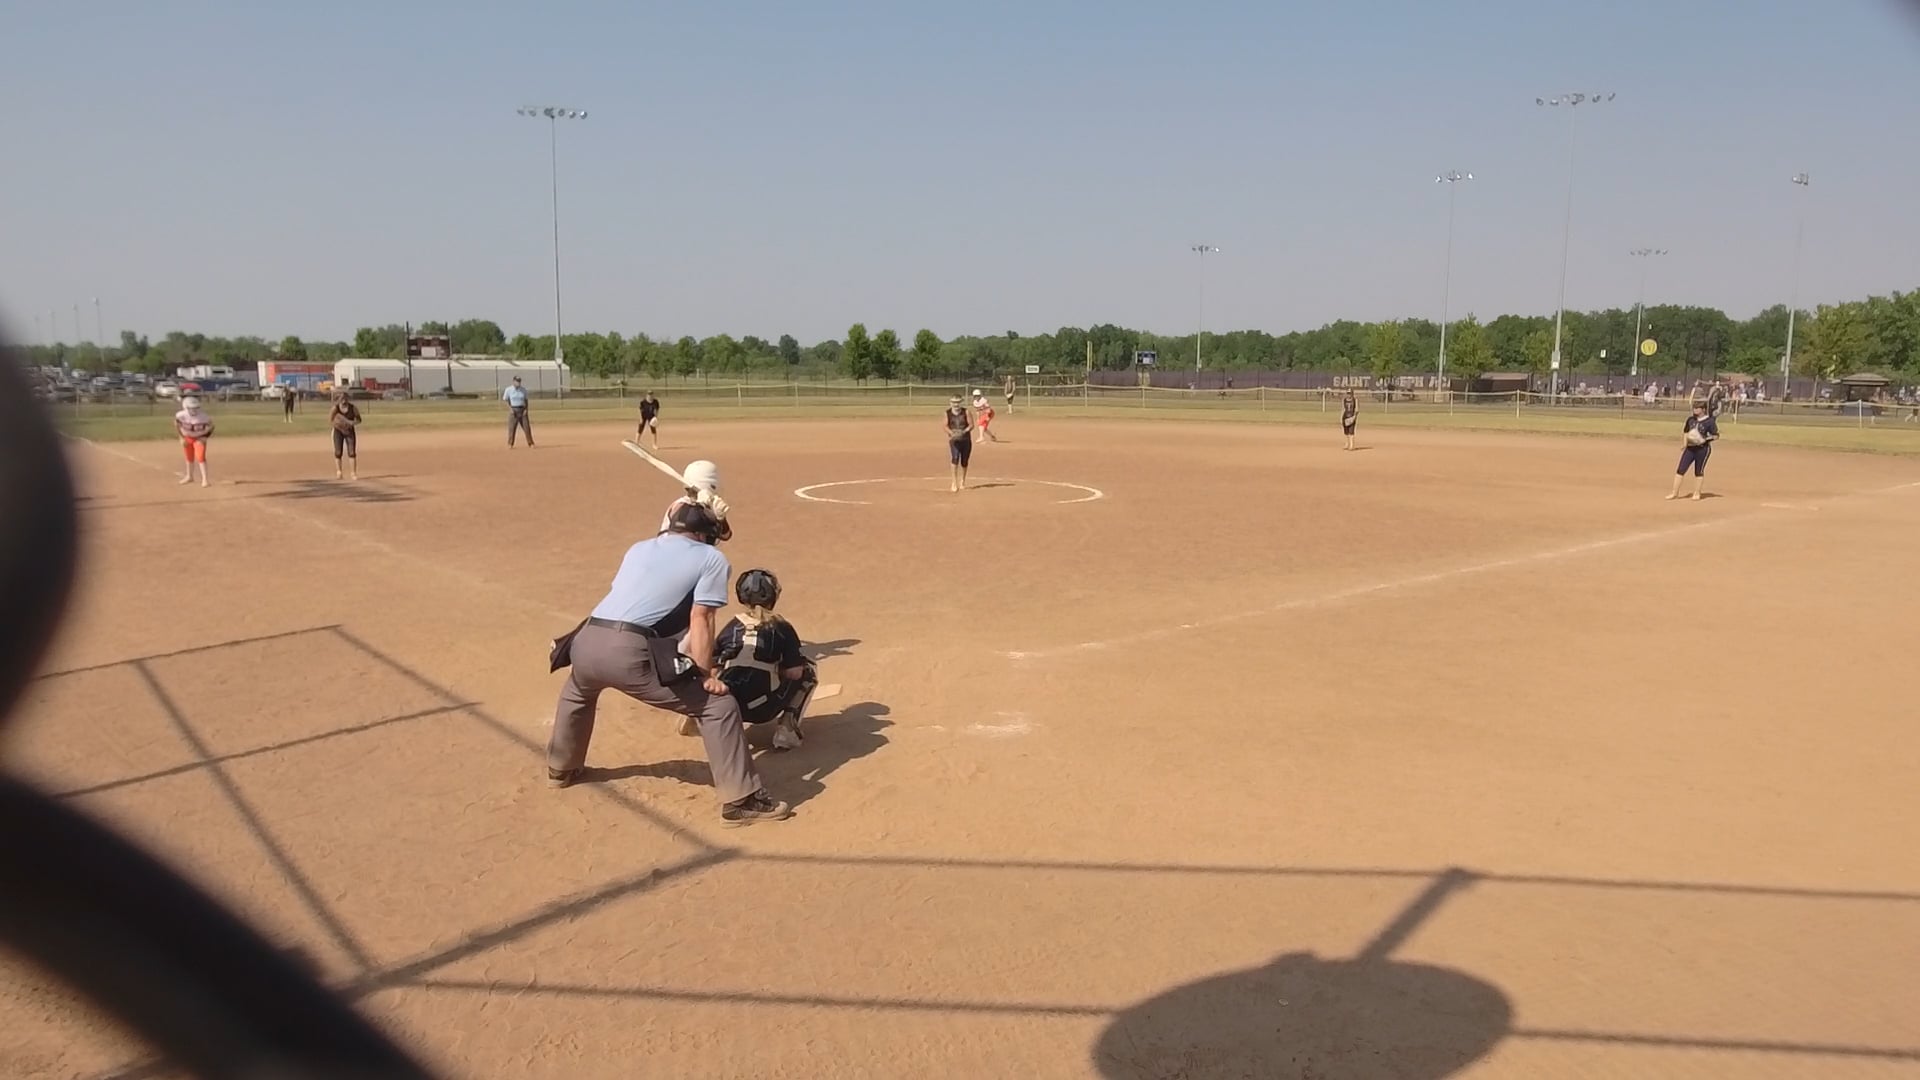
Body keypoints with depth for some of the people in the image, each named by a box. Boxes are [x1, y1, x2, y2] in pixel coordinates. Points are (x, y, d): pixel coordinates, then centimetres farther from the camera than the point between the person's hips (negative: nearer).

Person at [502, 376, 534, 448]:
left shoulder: (523, 389, 5)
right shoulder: (508, 390, -2)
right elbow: (506, 400, 1)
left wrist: (526, 409, -3)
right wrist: (510, 409, -12)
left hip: (522, 409, 2)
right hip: (513, 410, -2)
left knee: (527, 427, 1)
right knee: (511, 428, -2)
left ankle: (530, 444, 6)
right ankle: (510, 444, 8)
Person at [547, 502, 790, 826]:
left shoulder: (638, 548, 28)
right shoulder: (711, 558, 12)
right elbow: (700, 619, 1)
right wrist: (706, 675, 4)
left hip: (587, 642, 7)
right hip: (630, 651, -6)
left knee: (576, 691, 41)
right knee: (718, 704, 3)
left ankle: (562, 769, 56)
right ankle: (742, 800, -1)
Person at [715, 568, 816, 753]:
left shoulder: (730, 627, 5)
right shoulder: (782, 628, -1)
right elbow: (794, 673, -3)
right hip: (763, 709, -3)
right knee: (808, 671, 20)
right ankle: (786, 730, 8)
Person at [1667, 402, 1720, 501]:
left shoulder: (1709, 421, -8)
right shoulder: (1690, 419, 8)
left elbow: (1716, 435, -5)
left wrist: (1705, 439, -19)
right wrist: (1685, 443, 7)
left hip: (1703, 449, -5)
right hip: (1690, 448, 5)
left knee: (1699, 471, 3)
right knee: (1681, 469, -1)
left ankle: (1697, 493, 17)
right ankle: (1675, 493, 3)